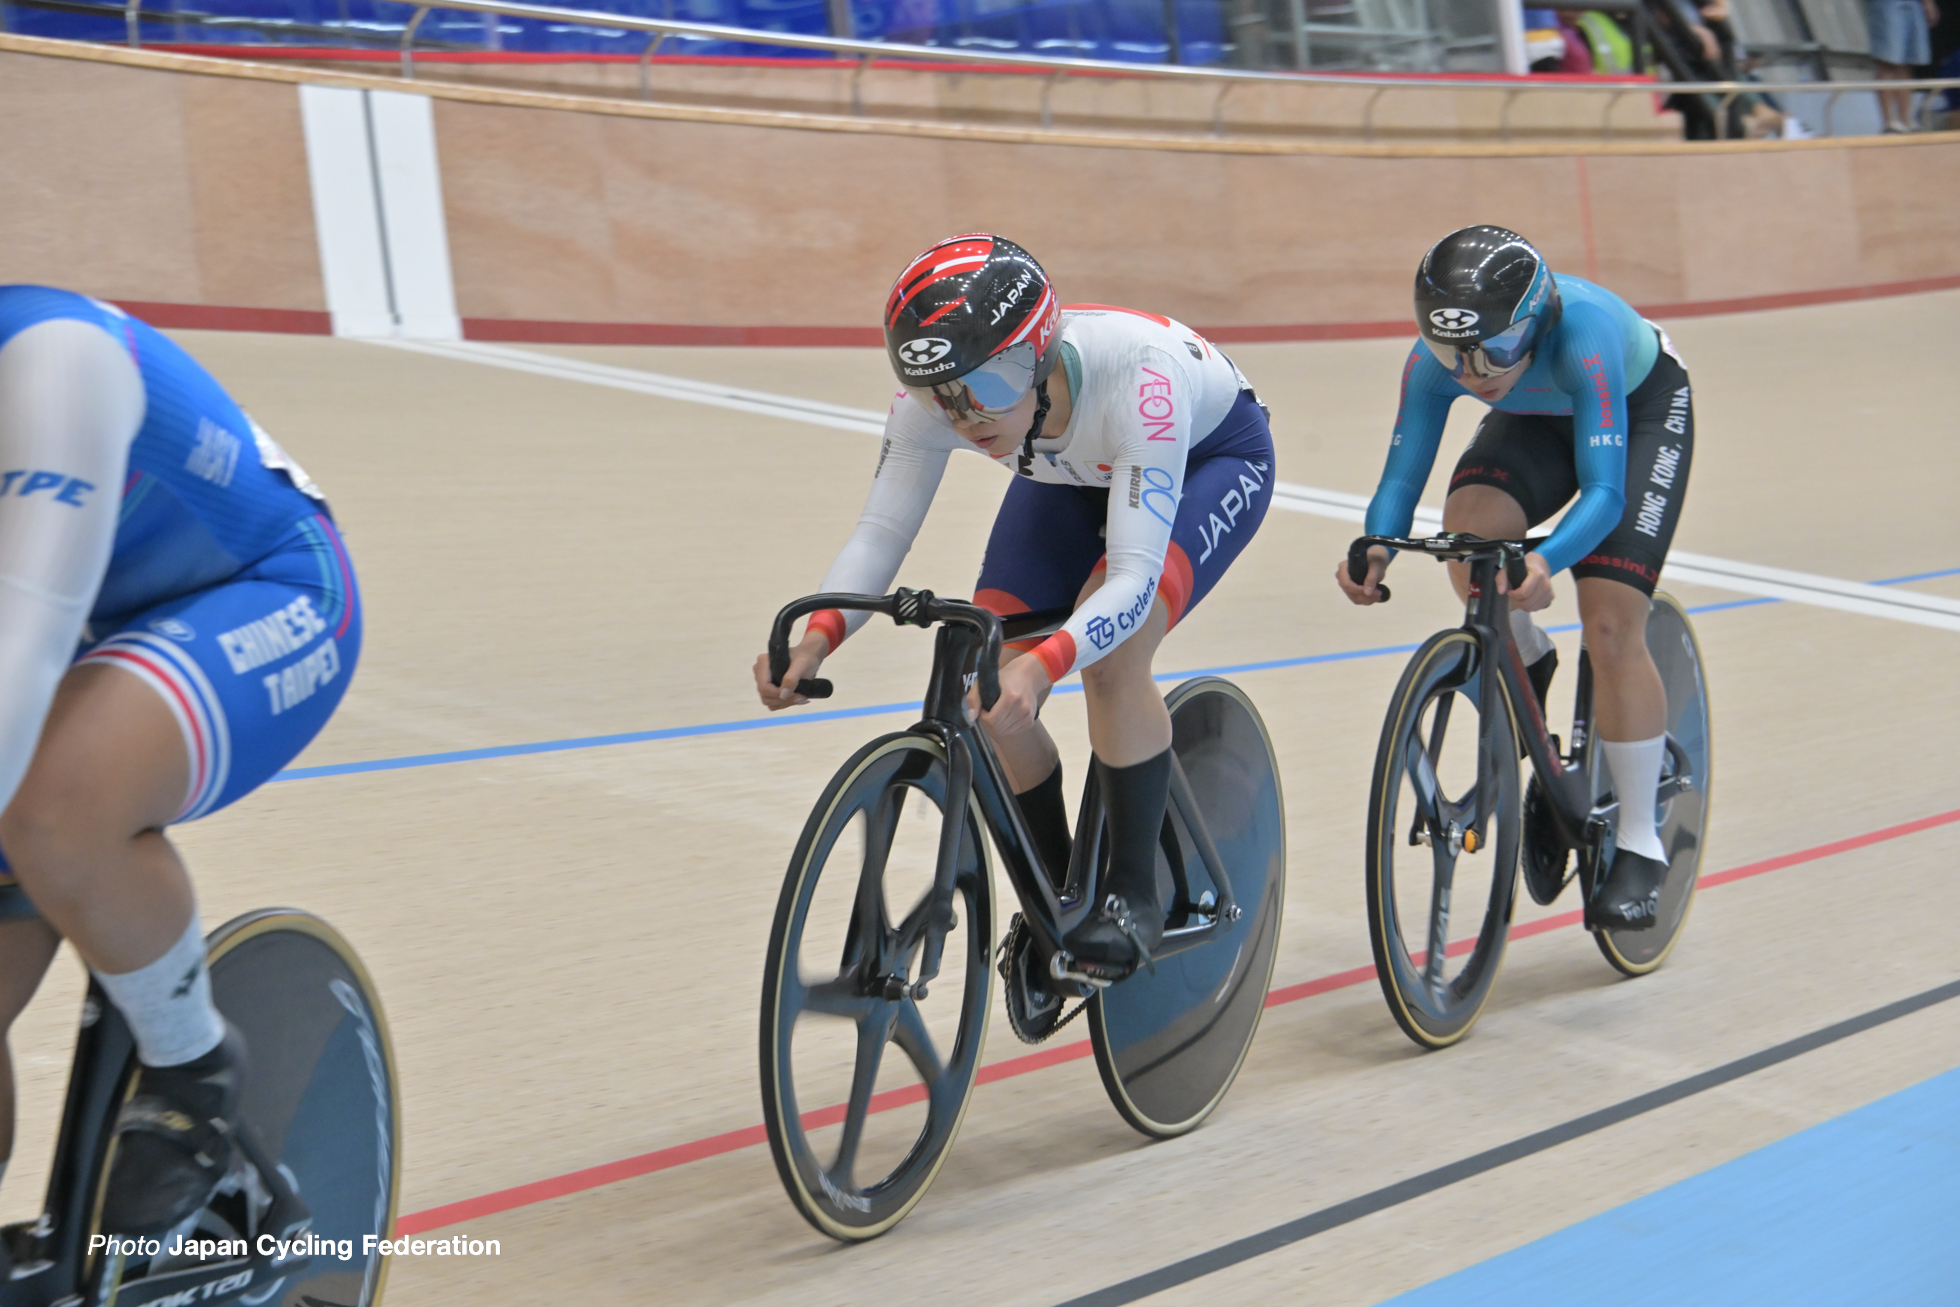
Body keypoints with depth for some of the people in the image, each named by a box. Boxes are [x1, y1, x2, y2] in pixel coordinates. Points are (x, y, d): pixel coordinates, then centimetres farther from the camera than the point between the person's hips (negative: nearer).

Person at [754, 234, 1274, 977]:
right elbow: (881, 529, -26)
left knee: (1110, 655, -31)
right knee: (994, 698, -13)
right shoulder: (934, 395, -31)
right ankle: (1055, 894, 12)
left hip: (1210, 457, -4)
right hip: (1072, 476, 5)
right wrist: (820, 633, -45)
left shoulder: (1136, 380, -44)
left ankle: (1135, 894, -12)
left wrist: (1043, 664, -64)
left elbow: (1134, 574, -47)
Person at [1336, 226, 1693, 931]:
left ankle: (1639, 847, -4)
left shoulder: (1581, 333, -42)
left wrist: (1546, 560, -64)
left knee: (1611, 627, -16)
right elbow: (1401, 476, -29)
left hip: (1644, 407, -4)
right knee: (1470, 528, -29)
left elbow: (1603, 490, -46)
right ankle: (1526, 667, 4)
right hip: (1539, 418, 4)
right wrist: (1375, 550, -50)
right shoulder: (1434, 358, -30)